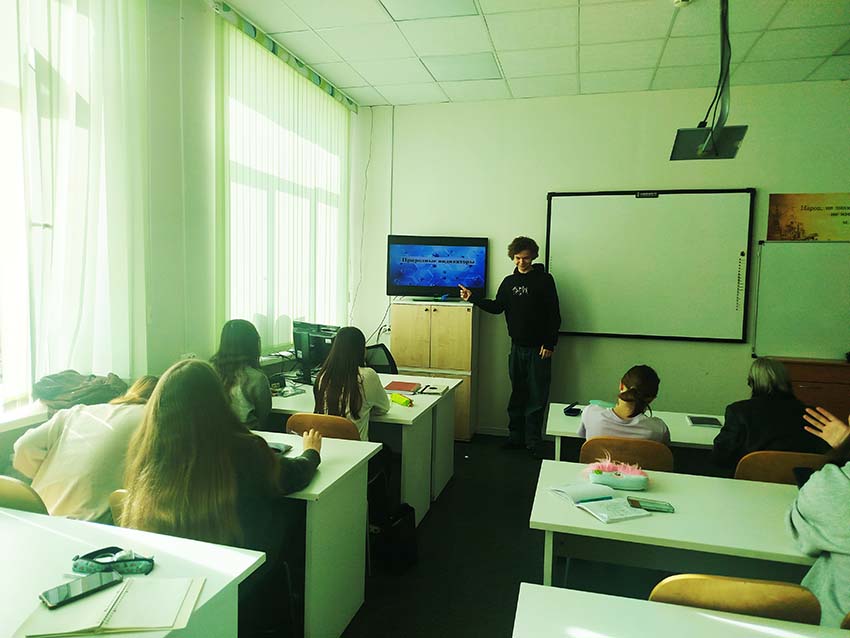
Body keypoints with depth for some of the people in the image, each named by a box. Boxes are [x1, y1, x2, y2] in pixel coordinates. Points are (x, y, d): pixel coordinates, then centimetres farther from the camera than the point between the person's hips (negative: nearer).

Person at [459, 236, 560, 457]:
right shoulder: (509, 282, 10)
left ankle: (533, 441, 7)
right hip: (517, 346, 4)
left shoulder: (544, 279, -5)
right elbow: (497, 307, 10)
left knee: (537, 396, -1)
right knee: (517, 393, 11)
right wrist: (473, 298, -2)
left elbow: (554, 314, -7)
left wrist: (549, 344, -11)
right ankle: (516, 436, 20)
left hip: (539, 347, -4)